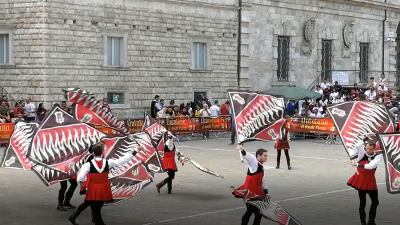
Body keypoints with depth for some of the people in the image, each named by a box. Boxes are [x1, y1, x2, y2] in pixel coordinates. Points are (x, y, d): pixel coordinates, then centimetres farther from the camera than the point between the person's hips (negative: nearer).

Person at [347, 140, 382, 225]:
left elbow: (371, 166, -24)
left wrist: (358, 164, -21)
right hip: (361, 180, -2)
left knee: (375, 201, 11)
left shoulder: (378, 155, -9)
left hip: (371, 181, 2)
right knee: (362, 203, 2)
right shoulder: (362, 153, -7)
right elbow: (357, 146, -28)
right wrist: (366, 140, -20)